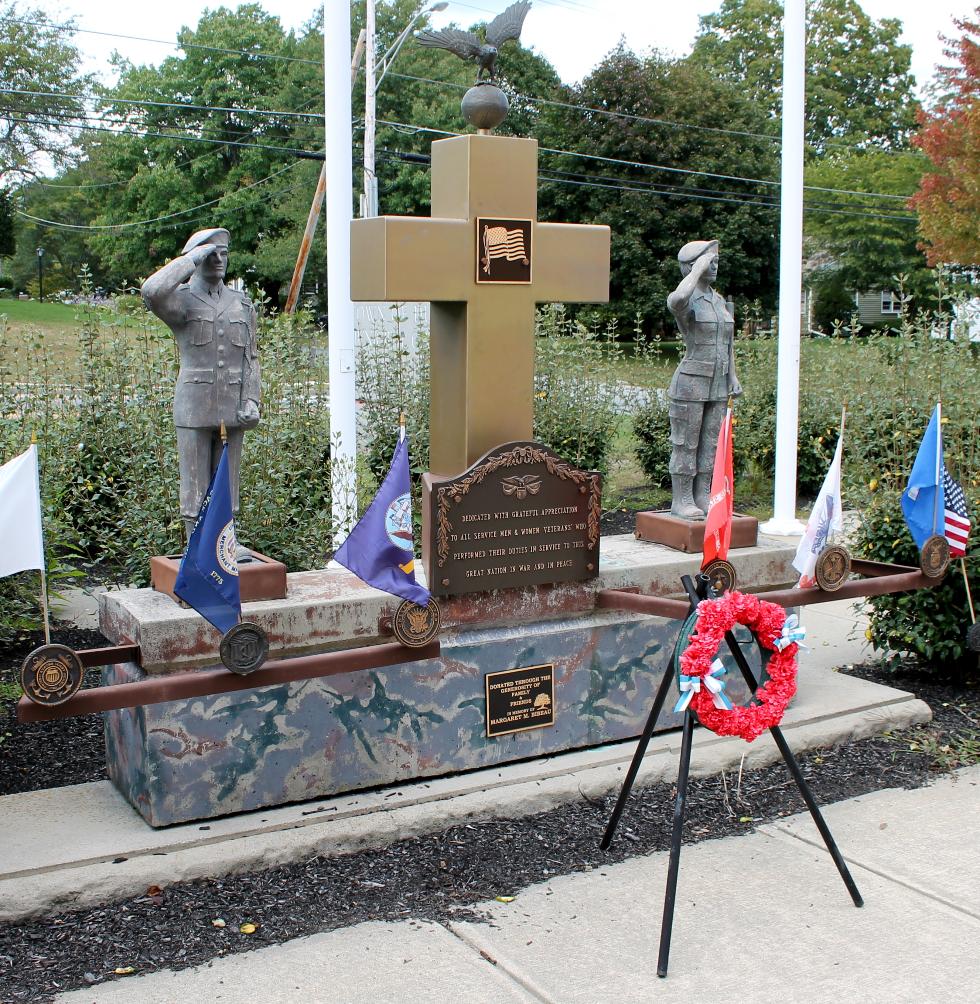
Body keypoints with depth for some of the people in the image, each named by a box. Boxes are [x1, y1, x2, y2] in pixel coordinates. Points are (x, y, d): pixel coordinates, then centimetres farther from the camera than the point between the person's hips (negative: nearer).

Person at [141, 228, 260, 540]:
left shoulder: (242, 304, 14)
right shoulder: (182, 300, 0)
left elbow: (251, 357, 13)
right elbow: (151, 292, -24)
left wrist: (251, 400, -1)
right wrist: (193, 258, -15)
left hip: (231, 409, 4)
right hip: (194, 409, -4)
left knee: (227, 485, 10)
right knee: (195, 486, 1)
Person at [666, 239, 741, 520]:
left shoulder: (719, 301, 13)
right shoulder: (685, 302, -12)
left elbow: (728, 342, 18)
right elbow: (676, 299, -39)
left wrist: (733, 377, 11)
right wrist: (699, 268, -26)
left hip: (717, 386, 7)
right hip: (690, 384, -7)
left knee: (709, 443, 11)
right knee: (685, 444, 0)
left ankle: (701, 498, 19)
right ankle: (680, 501, 8)